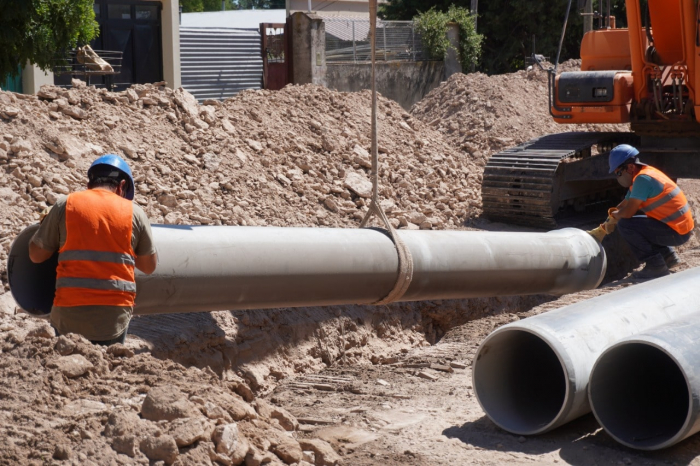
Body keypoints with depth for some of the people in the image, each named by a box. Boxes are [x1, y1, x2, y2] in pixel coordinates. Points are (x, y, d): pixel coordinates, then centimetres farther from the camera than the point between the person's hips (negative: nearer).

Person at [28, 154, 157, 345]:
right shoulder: (134, 212, 3)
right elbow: (149, 266, 12)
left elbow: (36, 254, 8)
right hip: (115, 315, 1)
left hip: (70, 310, -1)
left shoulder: (65, 205, 1)